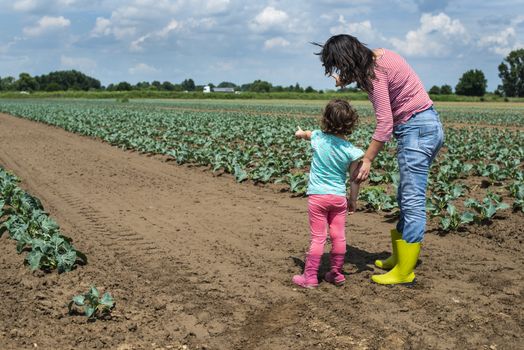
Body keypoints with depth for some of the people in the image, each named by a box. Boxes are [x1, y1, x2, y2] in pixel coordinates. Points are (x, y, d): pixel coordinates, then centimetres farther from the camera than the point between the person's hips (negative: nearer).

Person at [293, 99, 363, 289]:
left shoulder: (318, 137, -4)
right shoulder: (351, 151, -8)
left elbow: (305, 134, 22)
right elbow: (355, 180, -5)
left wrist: (300, 133, 45)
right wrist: (353, 201, 9)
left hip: (317, 195, 0)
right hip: (339, 197, 1)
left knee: (318, 238, 1)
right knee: (339, 237, 10)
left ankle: (310, 277, 4)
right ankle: (336, 274, 22)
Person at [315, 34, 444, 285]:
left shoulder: (374, 73, -19)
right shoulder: (376, 56, 8)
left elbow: (385, 123, -24)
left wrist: (366, 160, -22)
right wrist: (346, 80, 17)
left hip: (416, 129, -10)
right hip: (425, 126, 10)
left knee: (412, 201, -8)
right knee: (407, 199, 14)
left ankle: (404, 272, -3)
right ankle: (399, 258, 24)